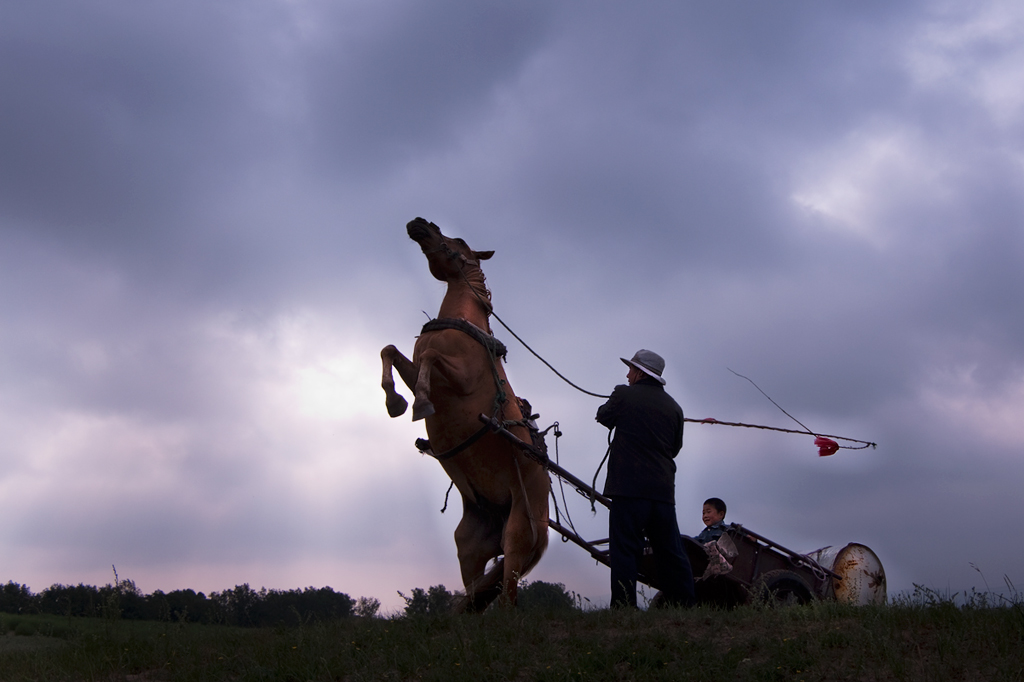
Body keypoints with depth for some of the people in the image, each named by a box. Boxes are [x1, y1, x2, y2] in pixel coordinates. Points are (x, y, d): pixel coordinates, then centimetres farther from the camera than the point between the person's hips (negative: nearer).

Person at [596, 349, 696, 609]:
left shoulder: (623, 395, -2)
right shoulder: (673, 407, 11)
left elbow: (603, 417, 16)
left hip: (629, 487, -5)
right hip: (664, 490, 5)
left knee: (624, 551, -3)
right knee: (671, 553, 10)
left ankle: (623, 608, -7)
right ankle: (685, 606, 10)